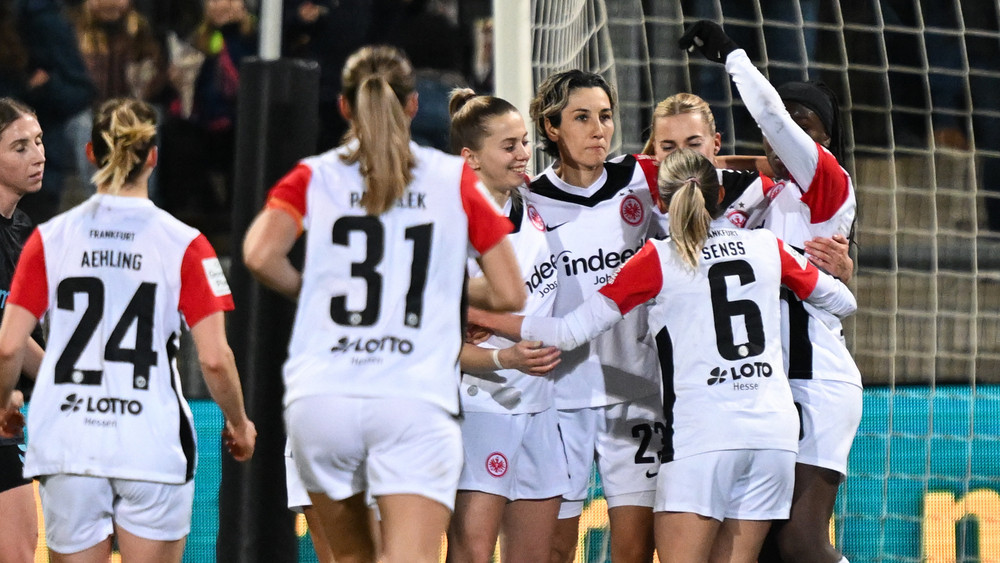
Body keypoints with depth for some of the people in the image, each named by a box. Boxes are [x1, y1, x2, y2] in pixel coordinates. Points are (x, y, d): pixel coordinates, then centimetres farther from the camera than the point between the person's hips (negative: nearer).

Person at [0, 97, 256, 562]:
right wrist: (238, 423, 10)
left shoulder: (50, 238, 1)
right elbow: (214, 358, -7)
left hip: (67, 444, 1)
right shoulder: (184, 244, -4)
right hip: (152, 445, -1)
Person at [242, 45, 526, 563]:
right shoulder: (455, 180, 9)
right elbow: (510, 294, 7)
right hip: (416, 401, -2)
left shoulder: (312, 177, 9)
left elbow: (260, 255, -9)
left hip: (319, 399, 2)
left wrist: (309, 288, 11)